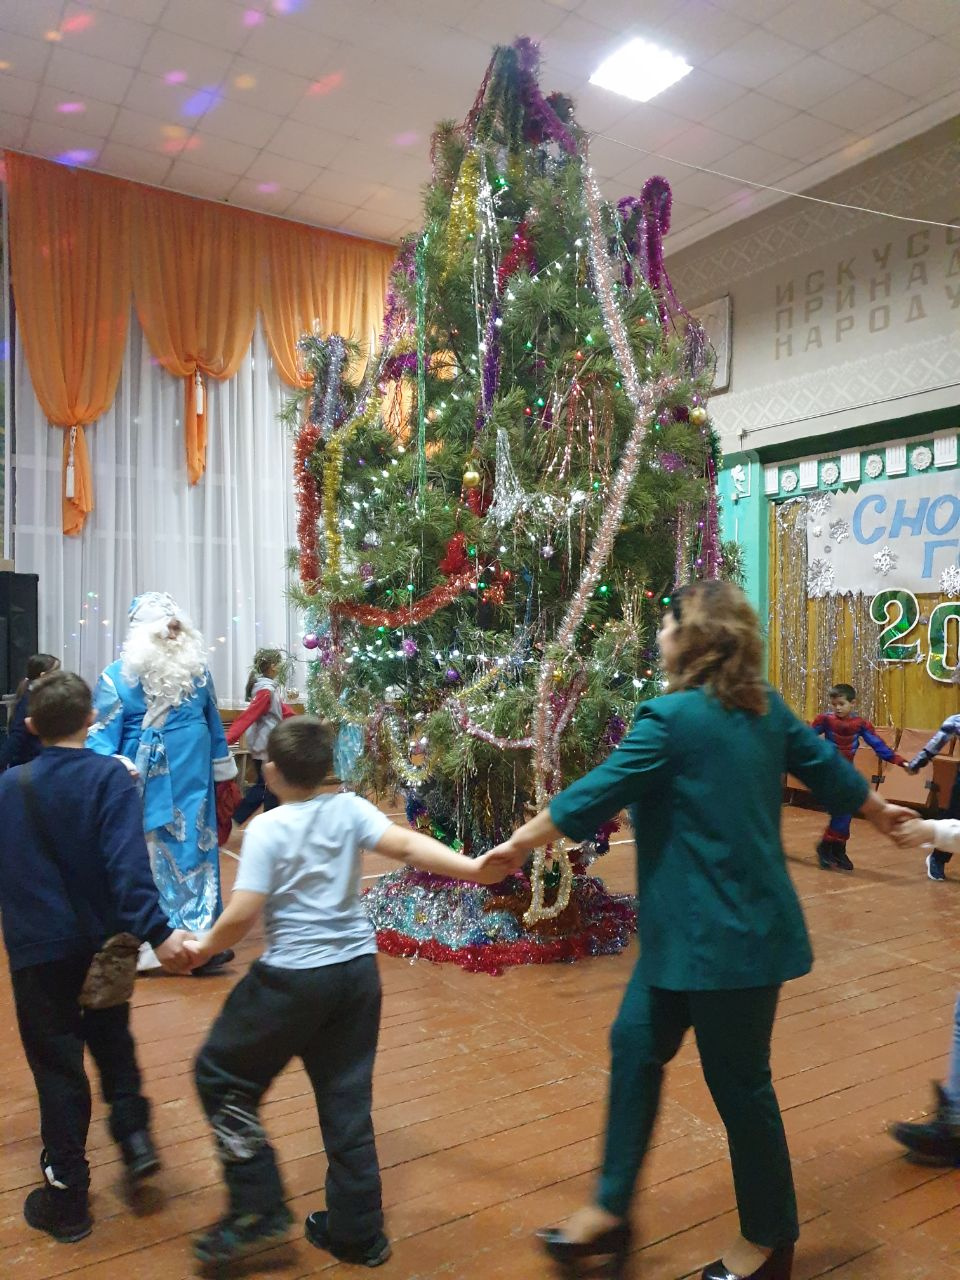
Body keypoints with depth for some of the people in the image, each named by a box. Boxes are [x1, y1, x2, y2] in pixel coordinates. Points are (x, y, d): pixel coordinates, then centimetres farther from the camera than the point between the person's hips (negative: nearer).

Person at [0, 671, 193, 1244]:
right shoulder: (111, 777, -14)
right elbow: (128, 861, -26)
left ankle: (67, 1194, 20)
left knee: (57, 1064, 11)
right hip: (104, 943, 0)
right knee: (112, 1039, 26)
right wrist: (157, 932, -32)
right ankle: (134, 1133, 17)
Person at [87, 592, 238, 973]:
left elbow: (214, 724, 13)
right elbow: (100, 736, -12)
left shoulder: (196, 668, 3)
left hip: (195, 784, 3)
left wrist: (224, 770, 17)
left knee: (196, 855, 8)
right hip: (148, 786, -3)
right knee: (151, 861, 5)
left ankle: (200, 939, 18)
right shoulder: (117, 677, -9)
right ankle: (147, 944, 17)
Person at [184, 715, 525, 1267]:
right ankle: (357, 1232, 28)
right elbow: (406, 845, -16)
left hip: (294, 978, -5)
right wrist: (473, 868, -21)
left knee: (220, 1076, 18)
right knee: (347, 1099, 17)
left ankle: (259, 1207, 19)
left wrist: (205, 947, 1)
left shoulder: (267, 828, -13)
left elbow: (242, 915, -17)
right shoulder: (350, 809, -2)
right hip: (358, 971, 5)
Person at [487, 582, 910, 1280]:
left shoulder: (672, 717, -20)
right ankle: (612, 1209, 27)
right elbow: (827, 767, 15)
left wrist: (516, 844, -1)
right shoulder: (765, 707, 4)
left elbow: (591, 797, -16)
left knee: (739, 1083, 10)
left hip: (727, 935, -9)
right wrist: (882, 812, 35)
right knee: (637, 1044, 14)